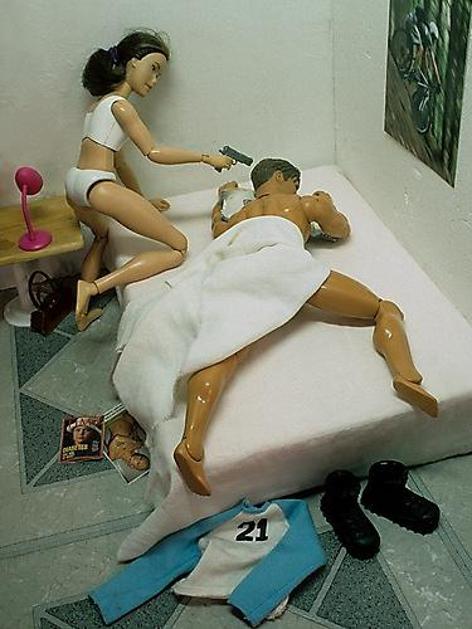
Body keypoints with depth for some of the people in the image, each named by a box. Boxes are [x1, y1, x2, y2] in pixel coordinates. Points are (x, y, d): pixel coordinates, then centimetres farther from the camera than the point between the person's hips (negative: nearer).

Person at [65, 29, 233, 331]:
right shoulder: (120, 105, -4)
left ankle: (84, 312, 30)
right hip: (97, 186, -10)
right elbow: (154, 153, -10)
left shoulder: (101, 103, 24)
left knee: (102, 235, 41)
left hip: (74, 184, 10)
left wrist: (143, 201, 28)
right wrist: (207, 157, -5)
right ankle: (94, 287, -20)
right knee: (178, 247, -10)